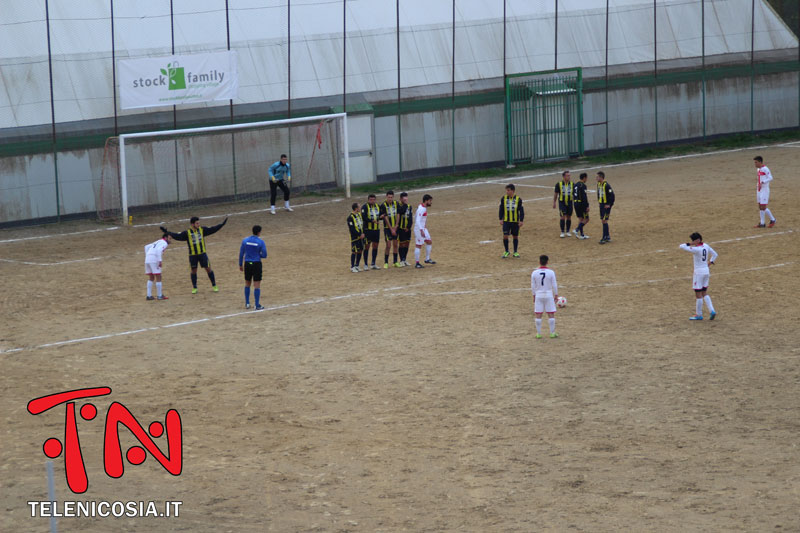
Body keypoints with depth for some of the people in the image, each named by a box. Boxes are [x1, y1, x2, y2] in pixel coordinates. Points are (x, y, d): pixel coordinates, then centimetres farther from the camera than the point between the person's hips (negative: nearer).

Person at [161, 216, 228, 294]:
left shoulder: (202, 230, 0)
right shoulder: (187, 233, -5)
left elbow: (213, 229, 6)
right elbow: (177, 236, -8)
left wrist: (222, 224, 3)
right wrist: (166, 231, -13)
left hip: (202, 254, 1)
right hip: (192, 255, -1)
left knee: (208, 269, 2)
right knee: (194, 271, 6)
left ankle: (214, 286, 14)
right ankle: (194, 288, 19)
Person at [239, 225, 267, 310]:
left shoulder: (245, 240, 1)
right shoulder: (261, 242, -8)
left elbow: (241, 253, 4)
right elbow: (264, 255, -8)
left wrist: (240, 265, 13)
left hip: (247, 264, 3)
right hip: (257, 264, -3)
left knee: (247, 284, 17)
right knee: (257, 285, 1)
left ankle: (247, 304, 21)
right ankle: (257, 305, 2)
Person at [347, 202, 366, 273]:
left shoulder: (359, 214, 9)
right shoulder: (350, 217, -15)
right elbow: (352, 229, -17)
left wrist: (363, 233, 2)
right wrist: (359, 235, -17)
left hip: (361, 236, 7)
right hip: (355, 237, -7)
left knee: (360, 251, 10)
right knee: (354, 252, -3)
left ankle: (356, 266, 21)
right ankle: (352, 267, 5)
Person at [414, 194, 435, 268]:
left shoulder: (424, 208, 10)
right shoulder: (421, 209, -21)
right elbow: (418, 220, -28)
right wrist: (421, 231, -34)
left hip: (423, 229, 10)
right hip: (419, 229, -10)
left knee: (429, 242, 15)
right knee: (419, 245, -5)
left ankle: (427, 259, 24)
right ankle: (417, 263, 0)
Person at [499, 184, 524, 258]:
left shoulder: (518, 199, -4)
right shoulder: (503, 199, 0)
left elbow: (521, 211, 0)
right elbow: (501, 209, 7)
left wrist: (521, 220, -4)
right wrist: (501, 219, 1)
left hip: (515, 221, -1)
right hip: (506, 221, 1)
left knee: (515, 236, 8)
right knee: (505, 236, -7)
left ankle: (515, 252, 21)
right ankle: (506, 252, 8)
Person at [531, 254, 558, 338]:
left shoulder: (534, 273, -5)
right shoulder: (551, 272, -8)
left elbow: (533, 286, 2)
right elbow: (554, 285, -4)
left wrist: (534, 296, 13)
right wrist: (556, 295, 8)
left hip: (538, 295, 1)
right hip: (549, 295, -1)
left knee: (538, 315, 6)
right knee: (551, 315, 7)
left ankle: (538, 333, 8)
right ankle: (552, 333, 8)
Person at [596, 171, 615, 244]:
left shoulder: (606, 185, -19)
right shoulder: (598, 184, 8)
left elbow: (612, 195, -19)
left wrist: (609, 204, -17)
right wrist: (599, 200, 15)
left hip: (606, 205, -9)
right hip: (601, 204, 9)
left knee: (604, 221, -9)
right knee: (603, 221, 13)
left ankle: (604, 238, -7)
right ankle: (607, 237, 22)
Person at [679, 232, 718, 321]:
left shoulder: (696, 249, -21)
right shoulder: (706, 246, 3)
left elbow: (681, 247, -22)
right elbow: (714, 254, 17)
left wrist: (690, 244, -11)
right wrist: (710, 262, 16)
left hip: (699, 272, -8)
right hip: (706, 271, 8)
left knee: (698, 294, 3)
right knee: (704, 293, 17)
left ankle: (699, 315, 11)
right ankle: (712, 311, 7)